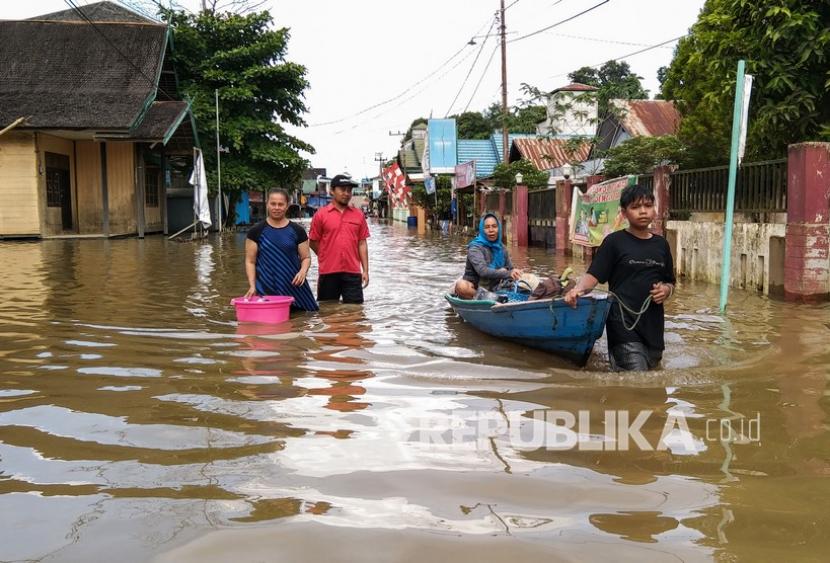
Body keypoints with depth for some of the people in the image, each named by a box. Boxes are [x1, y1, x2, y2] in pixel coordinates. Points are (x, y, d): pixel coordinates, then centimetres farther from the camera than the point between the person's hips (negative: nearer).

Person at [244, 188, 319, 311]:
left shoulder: (297, 231, 6)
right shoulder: (256, 231, 4)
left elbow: (306, 257, 10)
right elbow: (250, 261, 4)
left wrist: (303, 271, -12)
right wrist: (252, 286, -9)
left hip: (293, 289, 1)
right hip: (266, 290, -1)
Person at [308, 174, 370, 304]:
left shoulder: (358, 215, 7)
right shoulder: (321, 214, -1)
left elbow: (362, 243, 7)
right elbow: (313, 242, 4)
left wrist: (365, 270, 3)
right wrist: (327, 258, 7)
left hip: (353, 273, 2)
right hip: (328, 273, -2)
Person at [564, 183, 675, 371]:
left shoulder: (661, 244, 12)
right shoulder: (614, 241, -3)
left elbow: (670, 282, 20)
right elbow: (593, 275, -9)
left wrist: (666, 290, -3)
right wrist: (578, 289, -29)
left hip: (653, 324, 6)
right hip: (624, 323, -6)